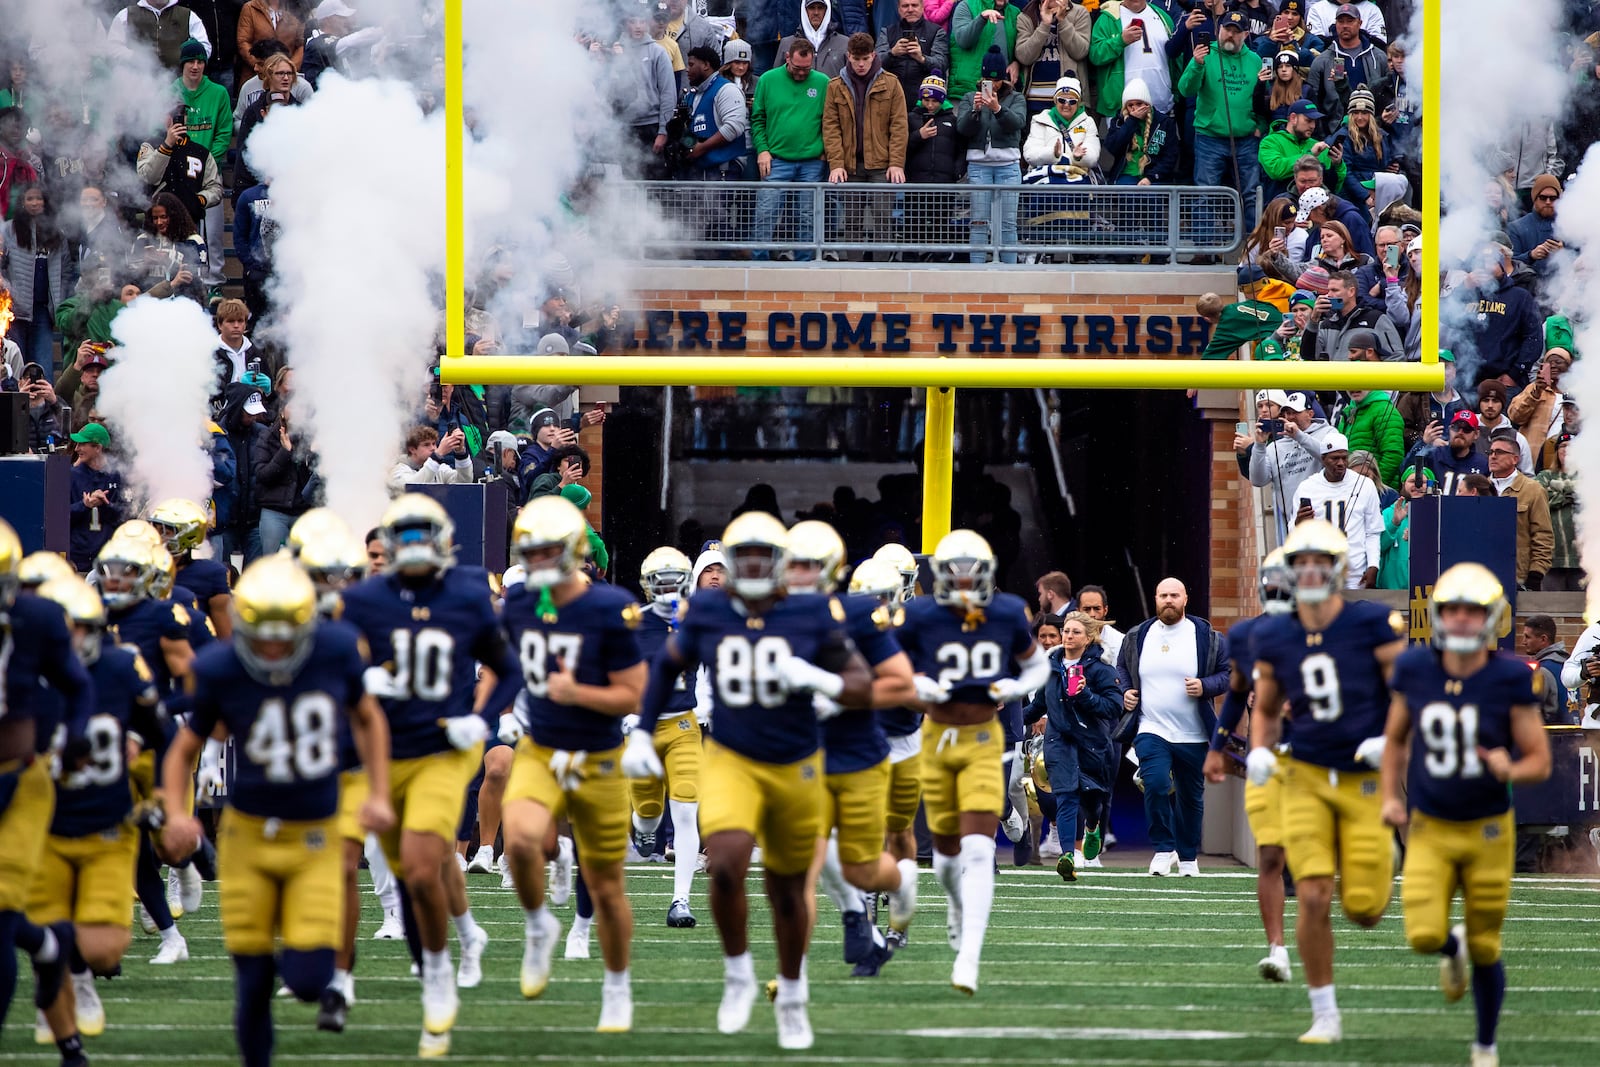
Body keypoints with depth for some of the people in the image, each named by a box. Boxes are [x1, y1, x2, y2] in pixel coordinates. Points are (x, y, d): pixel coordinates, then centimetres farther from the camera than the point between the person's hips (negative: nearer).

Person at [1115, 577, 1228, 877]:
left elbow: (1229, 673, 2)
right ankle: (1163, 848, -6)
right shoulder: (1137, 637, 7)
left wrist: (1205, 686, -15)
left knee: (1190, 796, 9)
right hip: (1151, 731, 0)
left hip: (1193, 736, 0)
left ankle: (1188, 856, 27)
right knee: (1155, 784, -21)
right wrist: (1124, 692, 3)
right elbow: (1122, 669, 22)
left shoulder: (1207, 637, 0)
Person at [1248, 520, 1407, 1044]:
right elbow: (1266, 710, 17)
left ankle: (1383, 864, 36)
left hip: (1366, 780, -2)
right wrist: (1260, 750, -2)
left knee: (1363, 910, -3)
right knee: (1313, 898, -12)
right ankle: (1325, 1015, 2)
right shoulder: (1274, 640, 2)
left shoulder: (1374, 627, -9)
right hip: (1307, 780, 2)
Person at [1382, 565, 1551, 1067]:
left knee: (1484, 949, 5)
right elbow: (1396, 739, 13)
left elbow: (1540, 762, -7)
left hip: (1488, 831, -1)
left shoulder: (1510, 681, -12)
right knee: (1424, 935, -15)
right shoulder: (1415, 671, -5)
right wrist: (1392, 796, 2)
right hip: (1429, 829, 1)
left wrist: (1509, 770, -28)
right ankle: (1451, 949, 24)